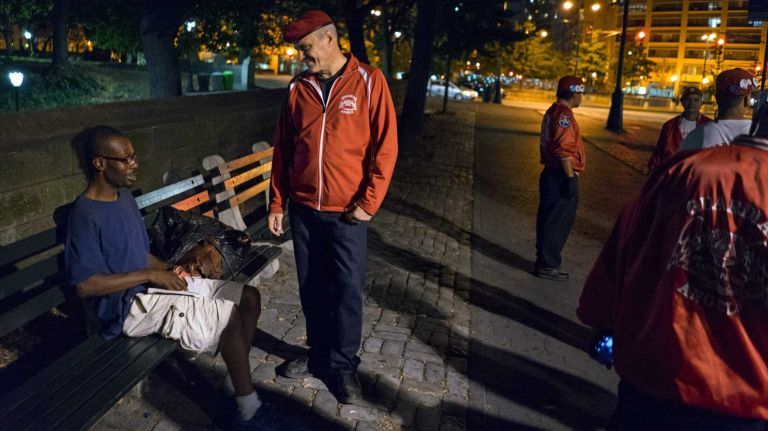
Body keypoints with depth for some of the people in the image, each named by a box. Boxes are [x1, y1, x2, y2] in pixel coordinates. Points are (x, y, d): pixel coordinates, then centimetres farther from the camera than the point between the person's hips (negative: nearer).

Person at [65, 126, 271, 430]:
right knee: (229, 314, -23)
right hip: (130, 305, -9)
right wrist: (149, 275, -20)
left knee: (249, 297, 0)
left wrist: (168, 269, 0)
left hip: (153, 286, 9)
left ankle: (237, 382, 10)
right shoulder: (85, 215, -17)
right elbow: (84, 285, -22)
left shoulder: (124, 196, 10)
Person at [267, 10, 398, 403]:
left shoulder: (369, 81, -5)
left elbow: (385, 146, -8)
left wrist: (369, 202, -12)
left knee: (347, 289, 2)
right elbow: (282, 149, 10)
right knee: (311, 288, 12)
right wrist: (277, 203, 8)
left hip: (347, 211, -4)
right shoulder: (298, 88, 6)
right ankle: (319, 355, 30)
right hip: (303, 209, 4)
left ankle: (343, 366, 19)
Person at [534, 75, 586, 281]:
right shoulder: (564, 114, -17)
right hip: (561, 177, -10)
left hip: (551, 174, 10)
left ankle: (544, 261, 25)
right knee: (558, 223, -3)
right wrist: (571, 178, -21)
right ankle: (548, 265, 4)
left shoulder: (553, 111, 15)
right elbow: (564, 150, -23)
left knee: (548, 220, 15)